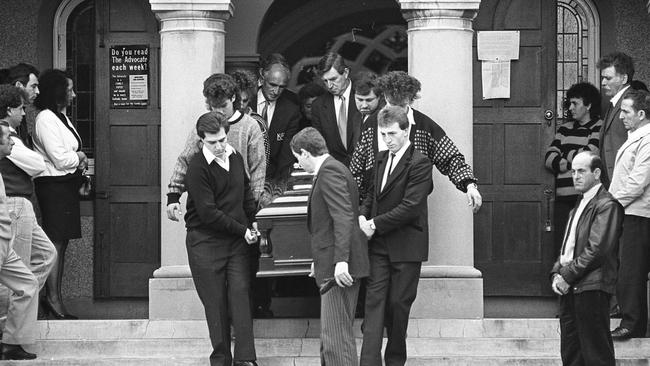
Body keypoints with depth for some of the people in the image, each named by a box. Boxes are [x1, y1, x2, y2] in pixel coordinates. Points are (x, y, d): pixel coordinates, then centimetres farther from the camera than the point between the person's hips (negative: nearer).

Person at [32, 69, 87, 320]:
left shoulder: (60, 117, 16)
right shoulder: (46, 119, -15)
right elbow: (61, 159, -19)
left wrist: (78, 161, -2)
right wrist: (79, 158, -1)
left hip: (67, 185, 10)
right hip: (53, 185, -10)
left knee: (60, 242, 9)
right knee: (56, 241, -10)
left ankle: (53, 297, 13)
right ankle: (53, 298, -10)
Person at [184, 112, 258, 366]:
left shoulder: (235, 157, 7)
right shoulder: (197, 168, -14)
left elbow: (246, 191, 23)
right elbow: (208, 213, -17)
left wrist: (252, 221, 10)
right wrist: (242, 230, -12)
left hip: (236, 240, 5)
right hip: (205, 241, -5)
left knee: (240, 294, -5)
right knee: (215, 302, 0)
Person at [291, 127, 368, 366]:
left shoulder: (329, 171, -13)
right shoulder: (332, 169, 19)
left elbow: (343, 217, -23)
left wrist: (341, 261, -29)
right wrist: (320, 260, 29)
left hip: (339, 269, -11)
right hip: (333, 265, 11)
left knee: (336, 336, -11)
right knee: (330, 332, 16)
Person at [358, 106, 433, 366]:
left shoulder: (419, 163, -11)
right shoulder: (380, 160, 13)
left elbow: (410, 207, -18)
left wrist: (376, 224, -15)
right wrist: (363, 217, -1)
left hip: (406, 246, -5)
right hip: (379, 245, 5)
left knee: (398, 304, 2)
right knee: (374, 301, -5)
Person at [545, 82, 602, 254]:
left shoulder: (599, 128, 1)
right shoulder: (566, 128, 18)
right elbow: (549, 158, 8)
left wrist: (566, 155, 4)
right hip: (563, 199, 6)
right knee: (561, 245, 2)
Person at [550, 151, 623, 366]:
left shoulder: (607, 205, -9)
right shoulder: (578, 208, 21)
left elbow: (597, 249, -16)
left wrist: (567, 276, -14)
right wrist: (557, 274, 6)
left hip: (592, 288, -9)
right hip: (568, 288, 9)